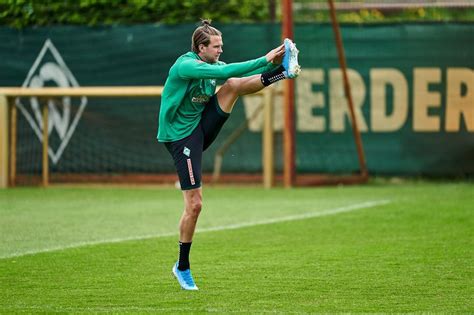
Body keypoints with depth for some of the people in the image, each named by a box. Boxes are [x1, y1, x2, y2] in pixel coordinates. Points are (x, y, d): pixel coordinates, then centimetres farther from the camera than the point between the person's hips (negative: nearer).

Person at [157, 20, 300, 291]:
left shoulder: (213, 65, 6)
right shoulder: (185, 66, -21)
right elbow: (225, 71, -33)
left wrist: (272, 65, -18)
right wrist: (264, 60, -34)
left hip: (203, 126, 7)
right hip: (182, 136, -7)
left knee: (233, 85, -14)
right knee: (194, 204, -7)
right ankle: (182, 267, 6)